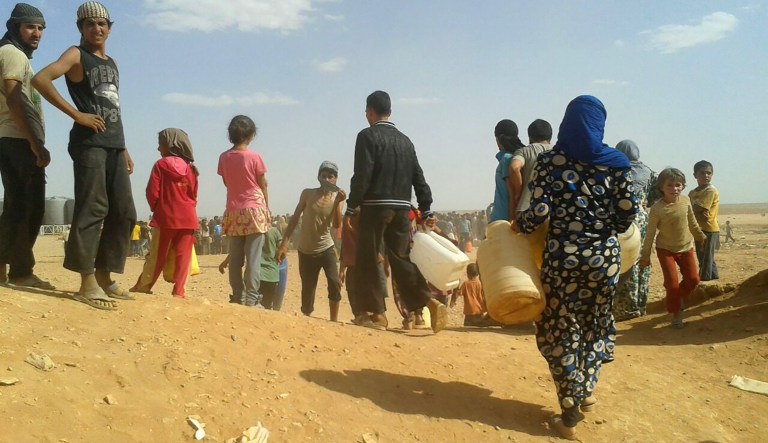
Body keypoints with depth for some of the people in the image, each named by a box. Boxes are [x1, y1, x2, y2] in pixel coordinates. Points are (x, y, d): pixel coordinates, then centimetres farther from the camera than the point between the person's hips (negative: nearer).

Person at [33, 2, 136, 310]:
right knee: (92, 211, -13)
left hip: (114, 144, 8)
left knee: (124, 213, 5)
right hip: (89, 143, -8)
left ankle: (104, 277, 14)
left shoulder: (112, 64, 23)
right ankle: (87, 284, -10)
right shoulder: (76, 55, 2)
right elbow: (40, 79, -14)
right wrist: (77, 114, -16)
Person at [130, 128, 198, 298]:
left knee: (157, 254, 7)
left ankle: (143, 286, 17)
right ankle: (179, 290, -1)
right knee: (183, 255, 1)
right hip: (187, 217, 3)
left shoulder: (161, 165, -5)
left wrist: (155, 208, 10)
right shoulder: (190, 168, 8)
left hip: (166, 216, -3)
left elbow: (152, 192, -7)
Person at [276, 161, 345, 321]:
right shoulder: (308, 193, -2)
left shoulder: (336, 197, -1)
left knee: (334, 282, -19)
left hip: (326, 248, 0)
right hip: (305, 250, 0)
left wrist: (338, 202, -24)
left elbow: (336, 225, -13)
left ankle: (334, 321, -9)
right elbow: (295, 218, 0)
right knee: (308, 290, 3)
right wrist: (284, 243, -6)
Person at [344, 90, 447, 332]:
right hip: (402, 208, 6)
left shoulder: (367, 136, -4)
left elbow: (362, 175, -13)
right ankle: (431, 302, -4)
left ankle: (376, 313, 8)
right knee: (401, 259, 10)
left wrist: (351, 207, -7)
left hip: (375, 206, -6)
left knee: (368, 260, 5)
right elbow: (418, 177, 12)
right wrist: (426, 211, 16)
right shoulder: (405, 140, 14)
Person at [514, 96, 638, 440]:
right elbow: (627, 214, 0)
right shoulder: (616, 162, 0)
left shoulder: (549, 161, -5)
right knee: (596, 324, 23)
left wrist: (517, 226, 6)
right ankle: (586, 392, 31)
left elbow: (540, 211, -13)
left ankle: (570, 415, 12)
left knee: (561, 330, 9)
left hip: (562, 256, -2)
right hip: (604, 255, 2)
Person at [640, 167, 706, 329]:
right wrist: (645, 255, -11)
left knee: (693, 279, 4)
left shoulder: (686, 201, -9)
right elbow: (650, 233, -15)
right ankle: (676, 314, 15)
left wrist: (700, 235, 25)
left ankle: (679, 298, 35)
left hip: (686, 247, 5)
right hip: (665, 249, -4)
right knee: (672, 283, -7)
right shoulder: (657, 208, -22)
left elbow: (692, 221, 11)